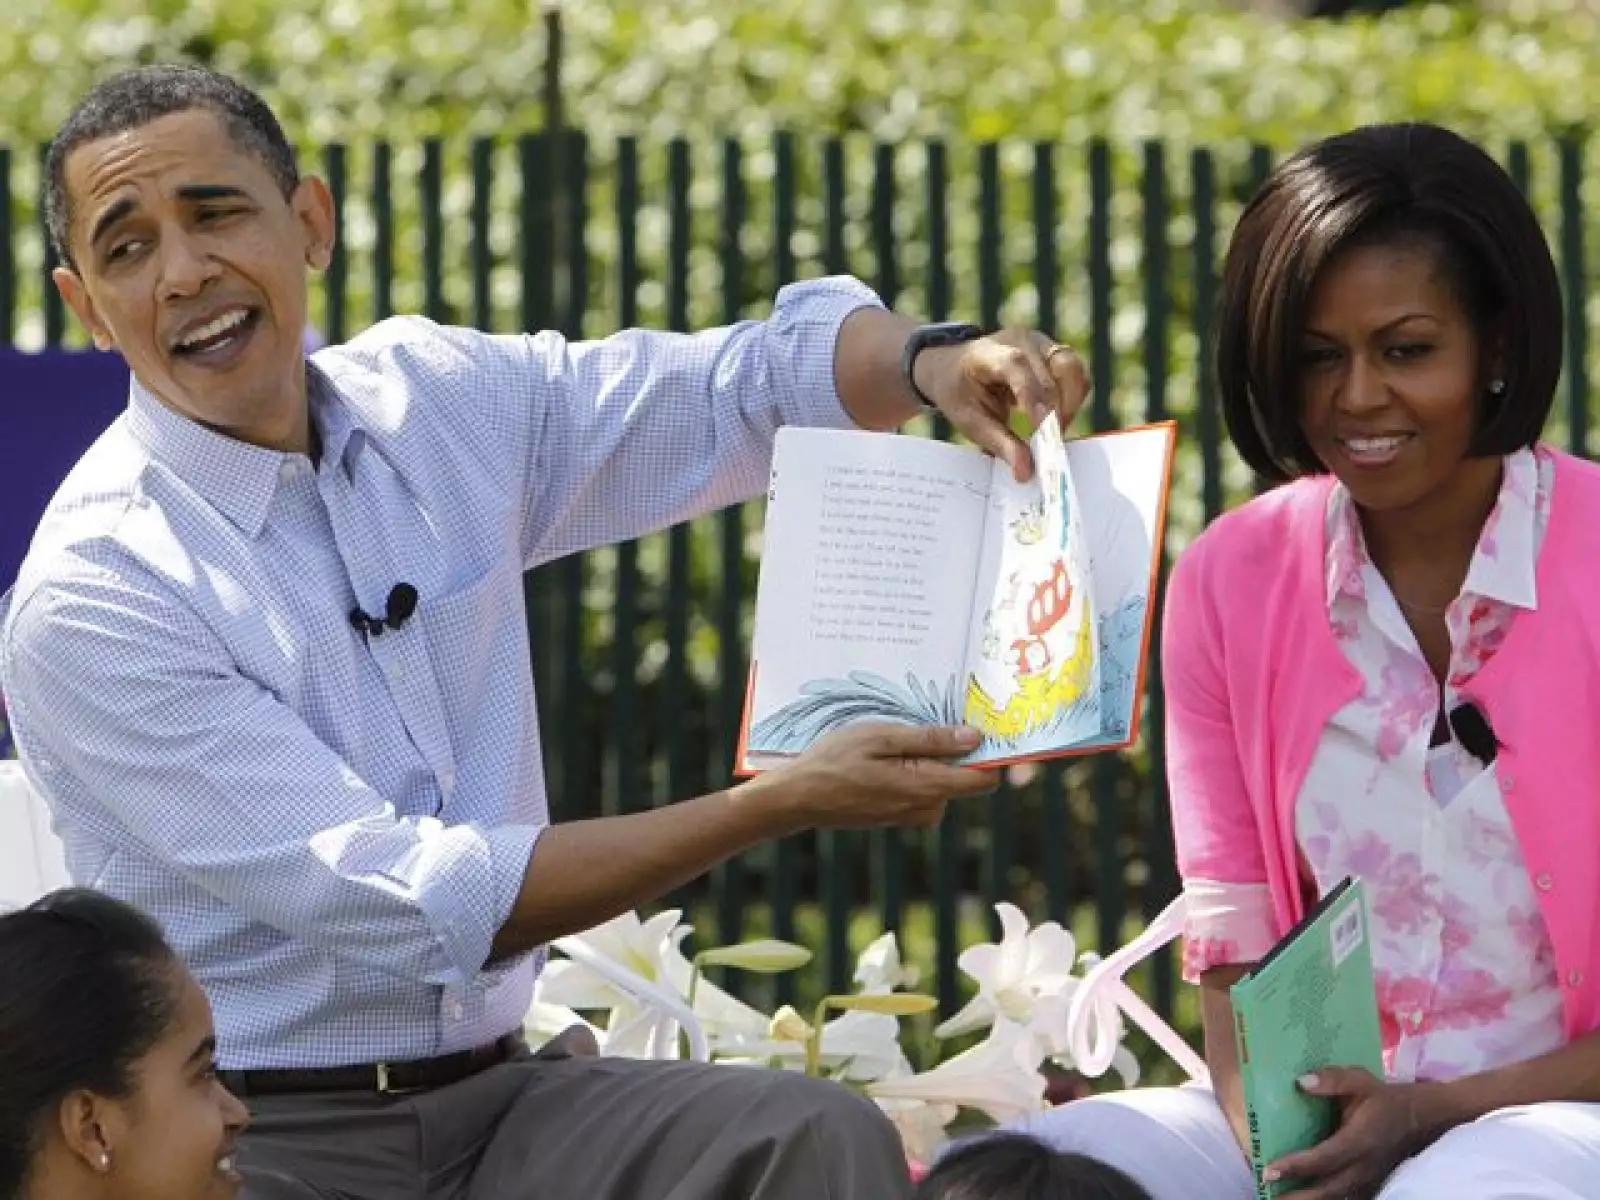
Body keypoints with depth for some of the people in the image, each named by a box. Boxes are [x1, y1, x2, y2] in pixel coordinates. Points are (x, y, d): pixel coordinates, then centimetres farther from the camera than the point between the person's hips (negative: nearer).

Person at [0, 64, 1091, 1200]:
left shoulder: (441, 400, 6)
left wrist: (934, 359, -7)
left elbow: (763, 380, 17)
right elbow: (401, 908, -17)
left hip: (499, 1095, 6)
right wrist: (787, 800, -17)